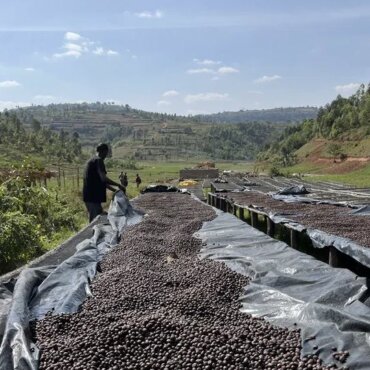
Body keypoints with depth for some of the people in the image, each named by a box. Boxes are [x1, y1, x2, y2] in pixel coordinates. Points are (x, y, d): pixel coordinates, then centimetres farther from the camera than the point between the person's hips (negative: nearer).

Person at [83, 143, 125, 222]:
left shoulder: (92, 161, 21)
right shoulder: (98, 160, -10)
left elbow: (100, 181, 24)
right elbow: (103, 179, -21)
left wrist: (115, 190, 21)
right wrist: (119, 185, -11)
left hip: (89, 195, 10)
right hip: (93, 196, -10)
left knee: (93, 219, 17)